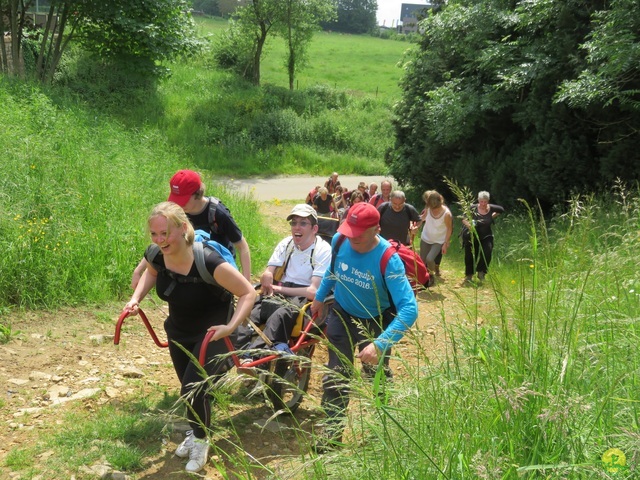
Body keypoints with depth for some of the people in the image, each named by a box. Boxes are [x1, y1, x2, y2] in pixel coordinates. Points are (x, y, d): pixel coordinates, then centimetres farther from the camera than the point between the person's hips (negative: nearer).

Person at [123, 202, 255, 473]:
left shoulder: (209, 263, -37)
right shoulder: (155, 255, -20)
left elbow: (248, 293, -26)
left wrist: (230, 327, -36)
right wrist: (136, 299, -5)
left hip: (211, 333, -5)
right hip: (178, 332, 6)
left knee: (193, 390, -13)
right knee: (188, 388, 20)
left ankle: (201, 441, 16)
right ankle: (195, 433, 47)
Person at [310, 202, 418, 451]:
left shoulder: (388, 260, -35)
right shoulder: (339, 241, -21)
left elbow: (409, 308, -42)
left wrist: (380, 344, -51)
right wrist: (319, 297, 15)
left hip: (375, 320, -3)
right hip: (342, 314, 3)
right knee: (336, 374, 3)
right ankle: (332, 431, 17)